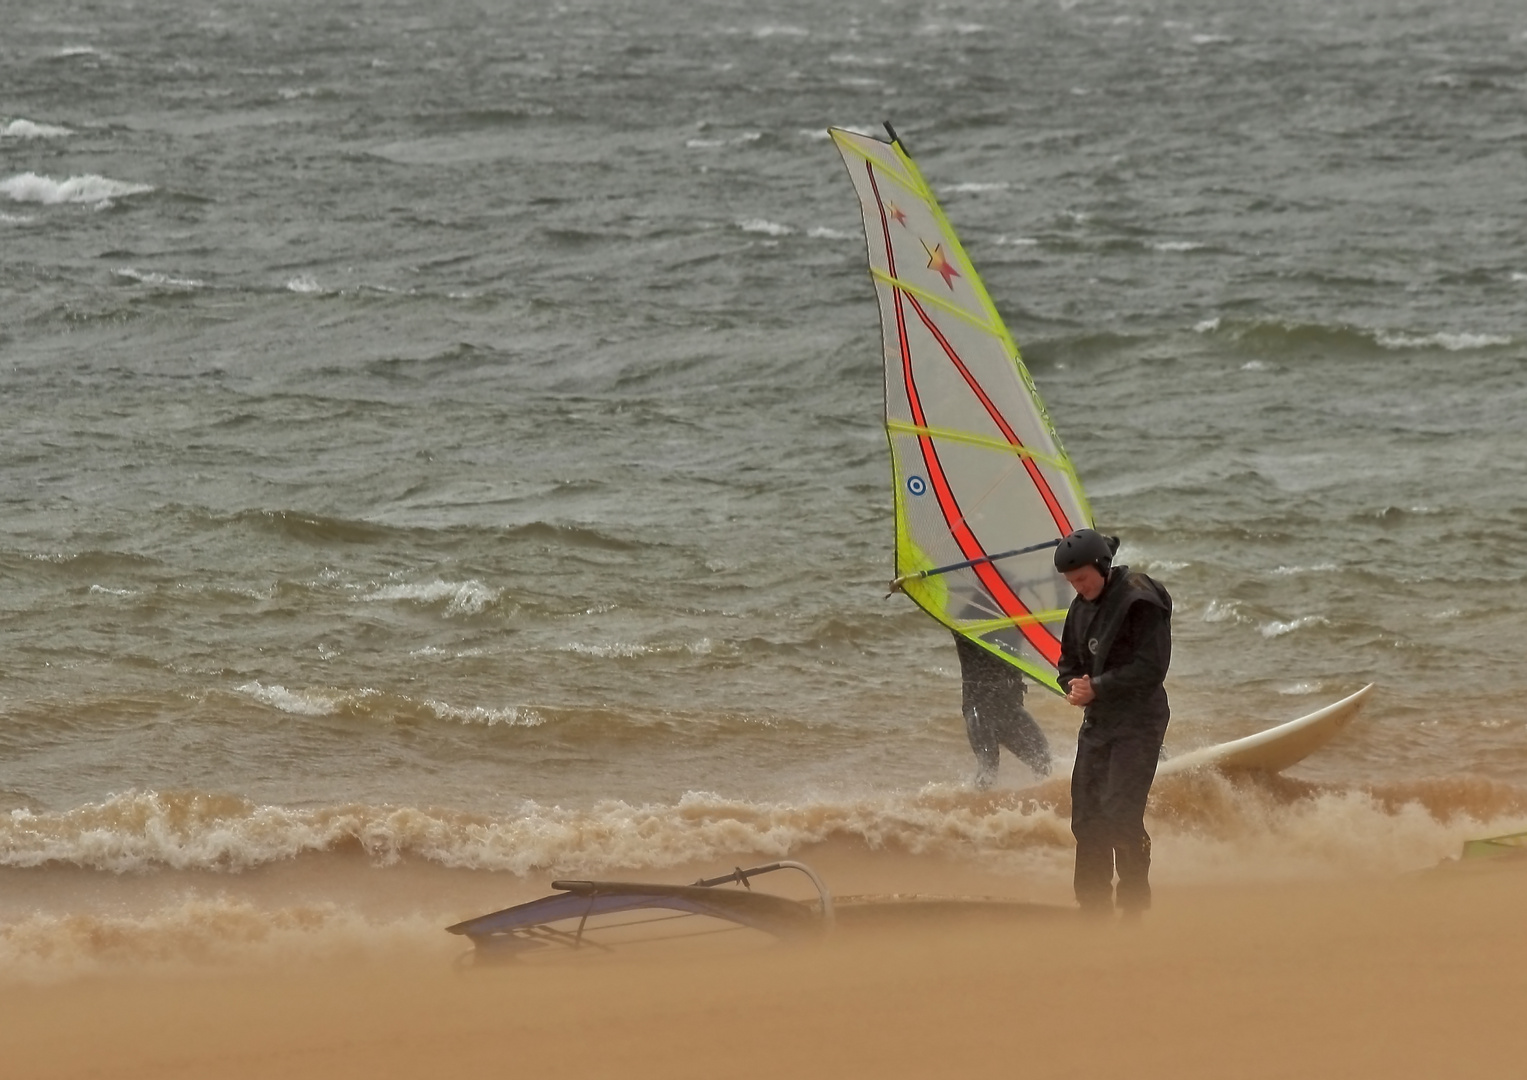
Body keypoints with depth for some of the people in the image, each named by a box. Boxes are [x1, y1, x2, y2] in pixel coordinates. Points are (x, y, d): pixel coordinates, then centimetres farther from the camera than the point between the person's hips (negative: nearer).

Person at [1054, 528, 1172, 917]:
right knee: (1086, 815, 7)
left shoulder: (1140, 602, -14)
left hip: (1138, 722, -8)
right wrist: (1074, 686, -3)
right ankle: (1093, 904, 16)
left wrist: (1097, 687, -18)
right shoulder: (1082, 607, 10)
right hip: (1097, 721, 8)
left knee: (1120, 815, -14)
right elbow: (1068, 661, 20)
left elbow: (1150, 668, -19)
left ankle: (1135, 905, -6)